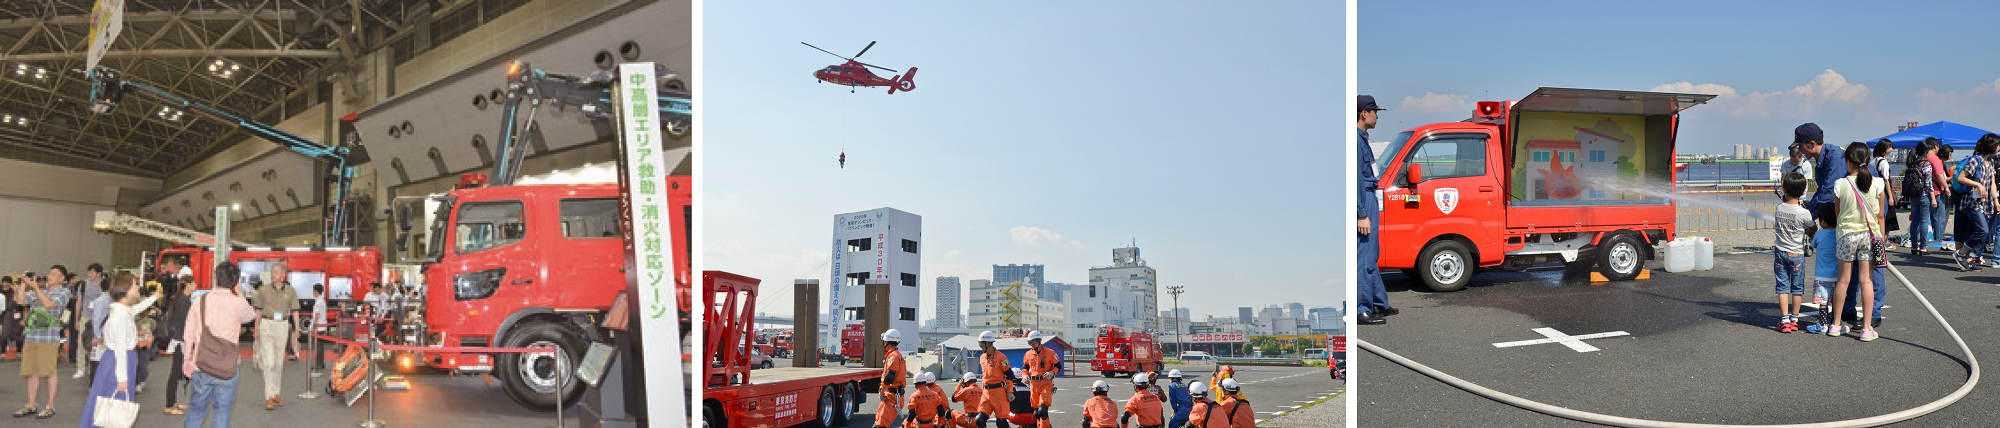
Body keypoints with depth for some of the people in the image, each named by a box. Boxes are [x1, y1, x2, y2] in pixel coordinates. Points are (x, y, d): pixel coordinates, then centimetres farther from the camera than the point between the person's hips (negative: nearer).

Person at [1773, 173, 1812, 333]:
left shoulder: (1779, 208, -7)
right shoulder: (1804, 213, -14)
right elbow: (1812, 227, 2)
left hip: (1780, 252, 2)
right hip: (1797, 254, -2)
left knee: (1783, 286, 5)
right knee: (1797, 287, 11)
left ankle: (1785, 320, 1)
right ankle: (1794, 320, 18)